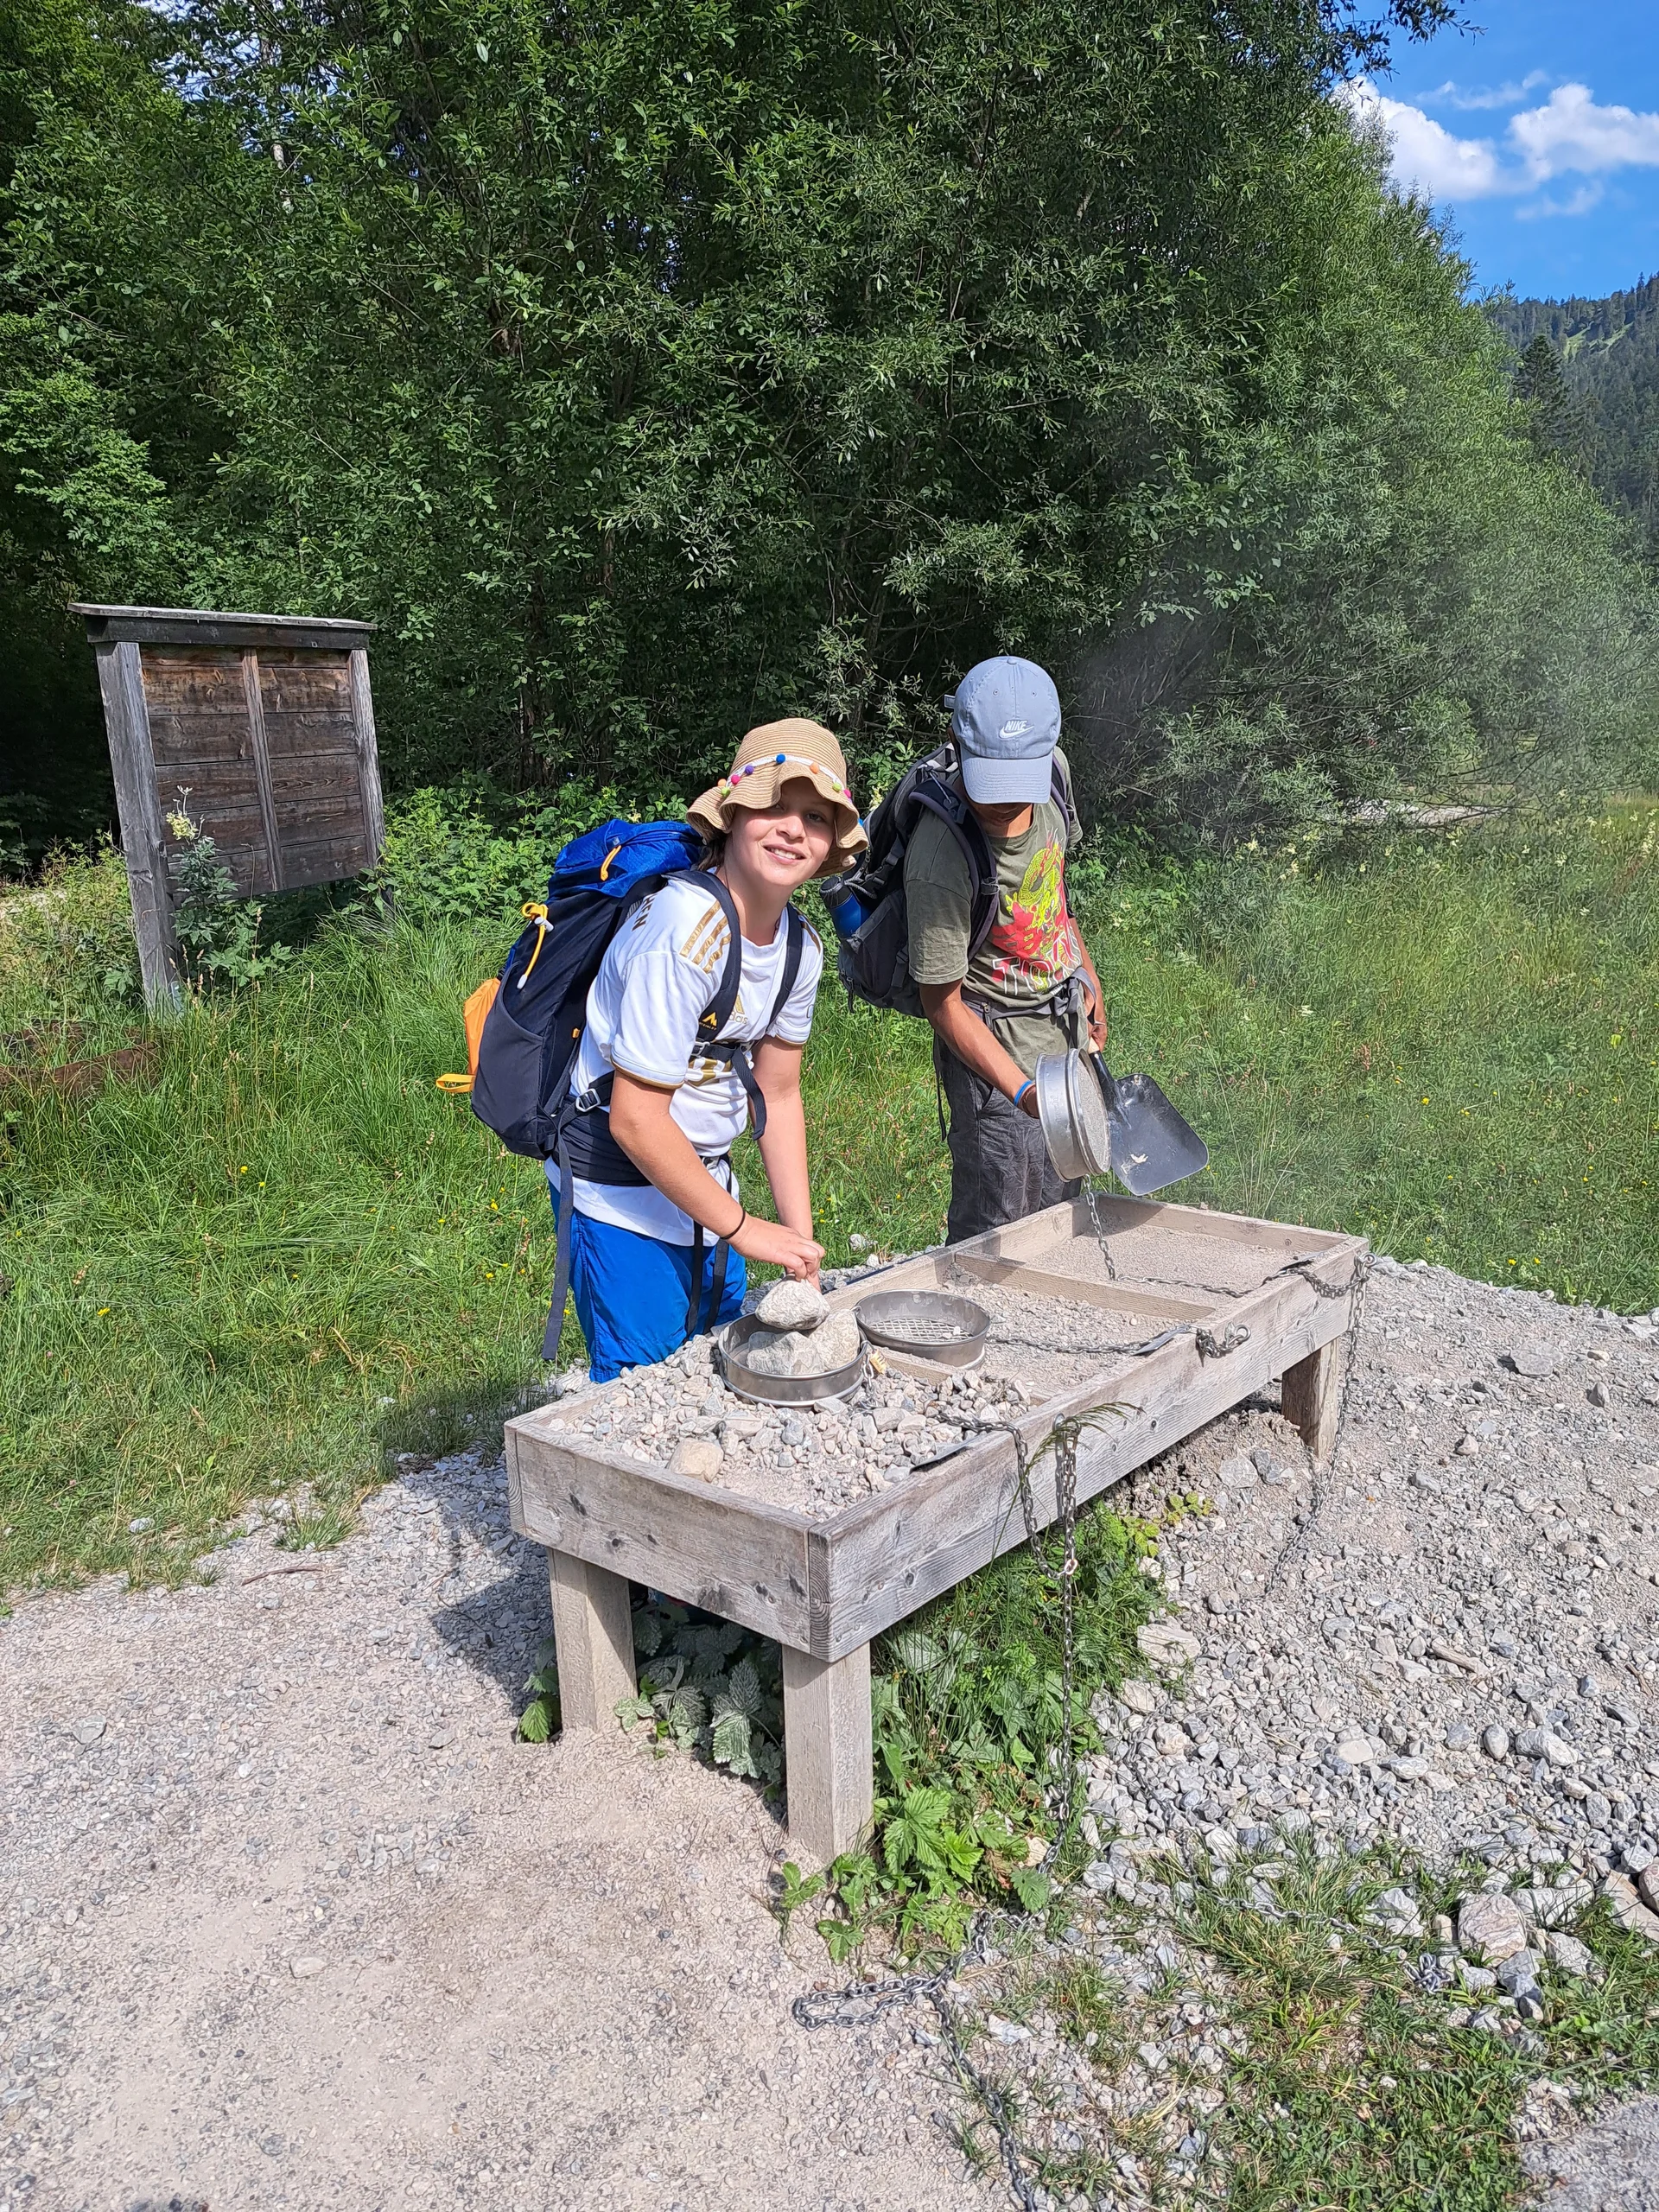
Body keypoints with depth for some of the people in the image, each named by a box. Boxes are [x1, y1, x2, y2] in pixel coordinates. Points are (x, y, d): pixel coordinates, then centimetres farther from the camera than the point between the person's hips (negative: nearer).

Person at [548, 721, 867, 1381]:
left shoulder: (800, 946, -2)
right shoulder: (684, 932, -27)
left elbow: (779, 1097, 7)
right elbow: (636, 1120, -25)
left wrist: (802, 1244, 2)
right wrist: (743, 1228, -16)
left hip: (704, 1177, 8)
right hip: (622, 1188, -8)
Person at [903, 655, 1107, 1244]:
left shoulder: (1053, 770, -9)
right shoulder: (939, 857, -31)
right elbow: (942, 1002, -22)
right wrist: (1021, 1090, -32)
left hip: (1066, 1025, 7)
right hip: (996, 1045, -7)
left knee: (1061, 1209, 17)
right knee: (995, 1235, -3)